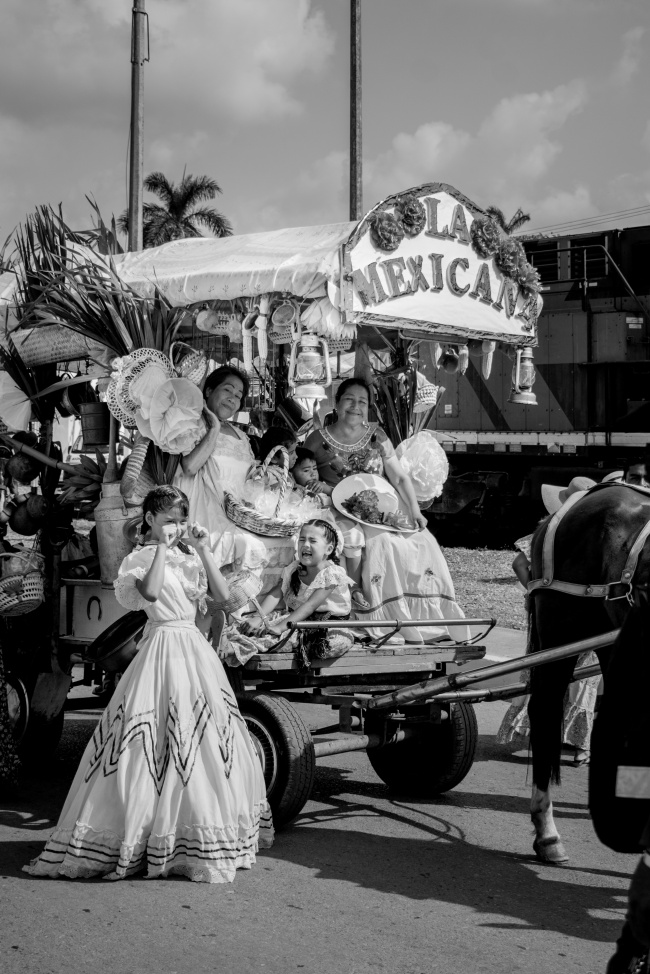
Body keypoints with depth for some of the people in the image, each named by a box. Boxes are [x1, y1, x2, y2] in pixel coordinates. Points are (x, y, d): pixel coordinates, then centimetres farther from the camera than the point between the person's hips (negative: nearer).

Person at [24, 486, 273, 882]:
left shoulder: (190, 556, 12)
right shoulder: (141, 558, -4)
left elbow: (223, 594, 2)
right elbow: (150, 591, -24)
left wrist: (203, 550, -4)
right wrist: (163, 548, -19)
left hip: (195, 648, 6)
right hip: (163, 645, -6)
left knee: (208, 739, 8)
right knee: (155, 742, -8)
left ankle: (203, 833, 19)